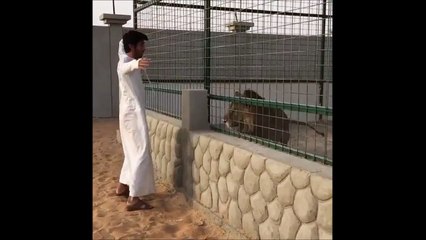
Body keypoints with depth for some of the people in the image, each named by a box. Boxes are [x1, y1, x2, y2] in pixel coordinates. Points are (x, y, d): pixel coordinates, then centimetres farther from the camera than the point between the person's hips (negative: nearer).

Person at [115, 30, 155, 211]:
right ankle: (133, 199, -12)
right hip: (133, 113, -10)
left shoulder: (126, 58, 11)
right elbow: (125, 67, -44)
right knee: (141, 155, -11)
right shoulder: (124, 62, -17)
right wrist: (136, 63, -65)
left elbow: (121, 44, 34)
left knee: (133, 152, 20)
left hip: (132, 113, 10)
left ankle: (123, 186, 32)